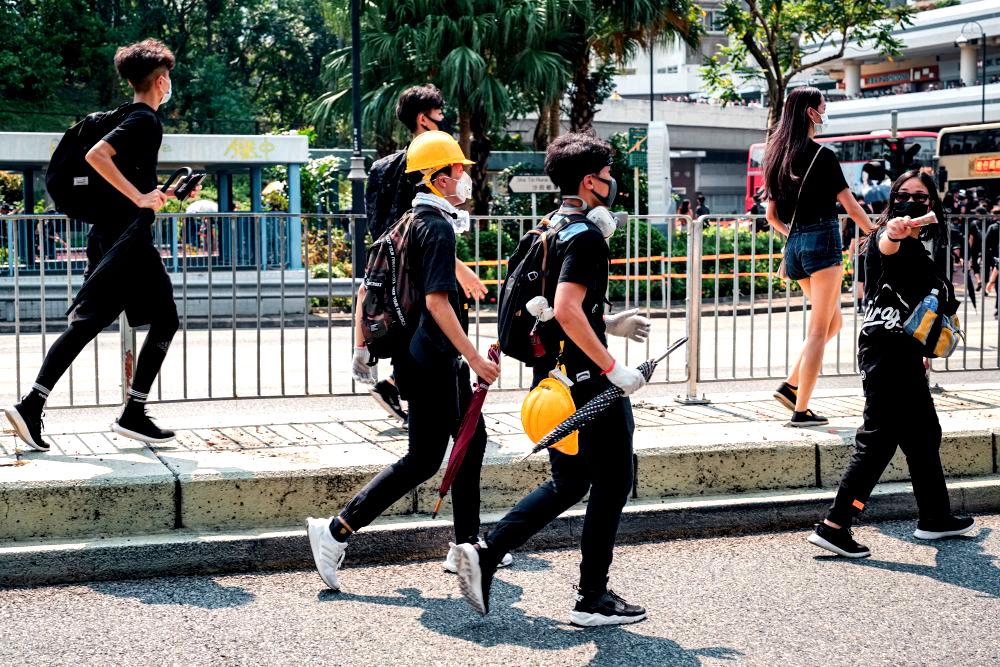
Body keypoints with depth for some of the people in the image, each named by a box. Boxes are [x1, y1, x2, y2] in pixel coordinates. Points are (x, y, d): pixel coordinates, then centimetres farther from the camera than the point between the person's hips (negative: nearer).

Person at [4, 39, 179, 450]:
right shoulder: (146, 121, -12)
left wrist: (160, 193, 24)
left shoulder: (128, 119, 17)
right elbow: (96, 156, -26)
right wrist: (140, 198, -24)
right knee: (164, 321, 2)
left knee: (87, 324, 6)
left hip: (105, 235, 9)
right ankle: (133, 415, 3)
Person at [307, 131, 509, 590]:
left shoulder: (409, 222, 13)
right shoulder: (437, 227, -16)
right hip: (432, 360, -10)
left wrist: (361, 348, 19)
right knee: (423, 460, -4)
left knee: (471, 438, 16)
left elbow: (368, 287, 15)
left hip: (422, 357, 10)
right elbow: (436, 300, -24)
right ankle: (336, 531, -3)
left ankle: (467, 544, 22)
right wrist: (474, 357, -22)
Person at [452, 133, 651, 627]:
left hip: (553, 378, 9)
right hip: (586, 379, -9)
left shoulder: (552, 231, 14)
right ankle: (593, 599, 10)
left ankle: (485, 554, 6)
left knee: (568, 484, 17)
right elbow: (567, 310, -27)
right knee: (611, 483, 4)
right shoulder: (587, 235, -16)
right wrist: (613, 367, -25)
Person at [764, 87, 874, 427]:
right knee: (819, 329, -2)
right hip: (822, 240, -7)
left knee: (832, 322, 19)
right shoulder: (821, 156, -10)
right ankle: (801, 410, -3)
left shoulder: (777, 156, 11)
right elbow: (852, 207, -6)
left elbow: (771, 215, 16)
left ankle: (790, 385, 9)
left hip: (795, 245, 7)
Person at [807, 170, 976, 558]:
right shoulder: (886, 235, -10)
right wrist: (894, 232, -59)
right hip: (884, 343, -9)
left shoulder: (930, 242, 16)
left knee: (923, 432, 17)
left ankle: (935, 517, 31)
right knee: (879, 435, -12)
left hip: (906, 347, 9)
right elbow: (886, 248, -36)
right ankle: (834, 526, -13)